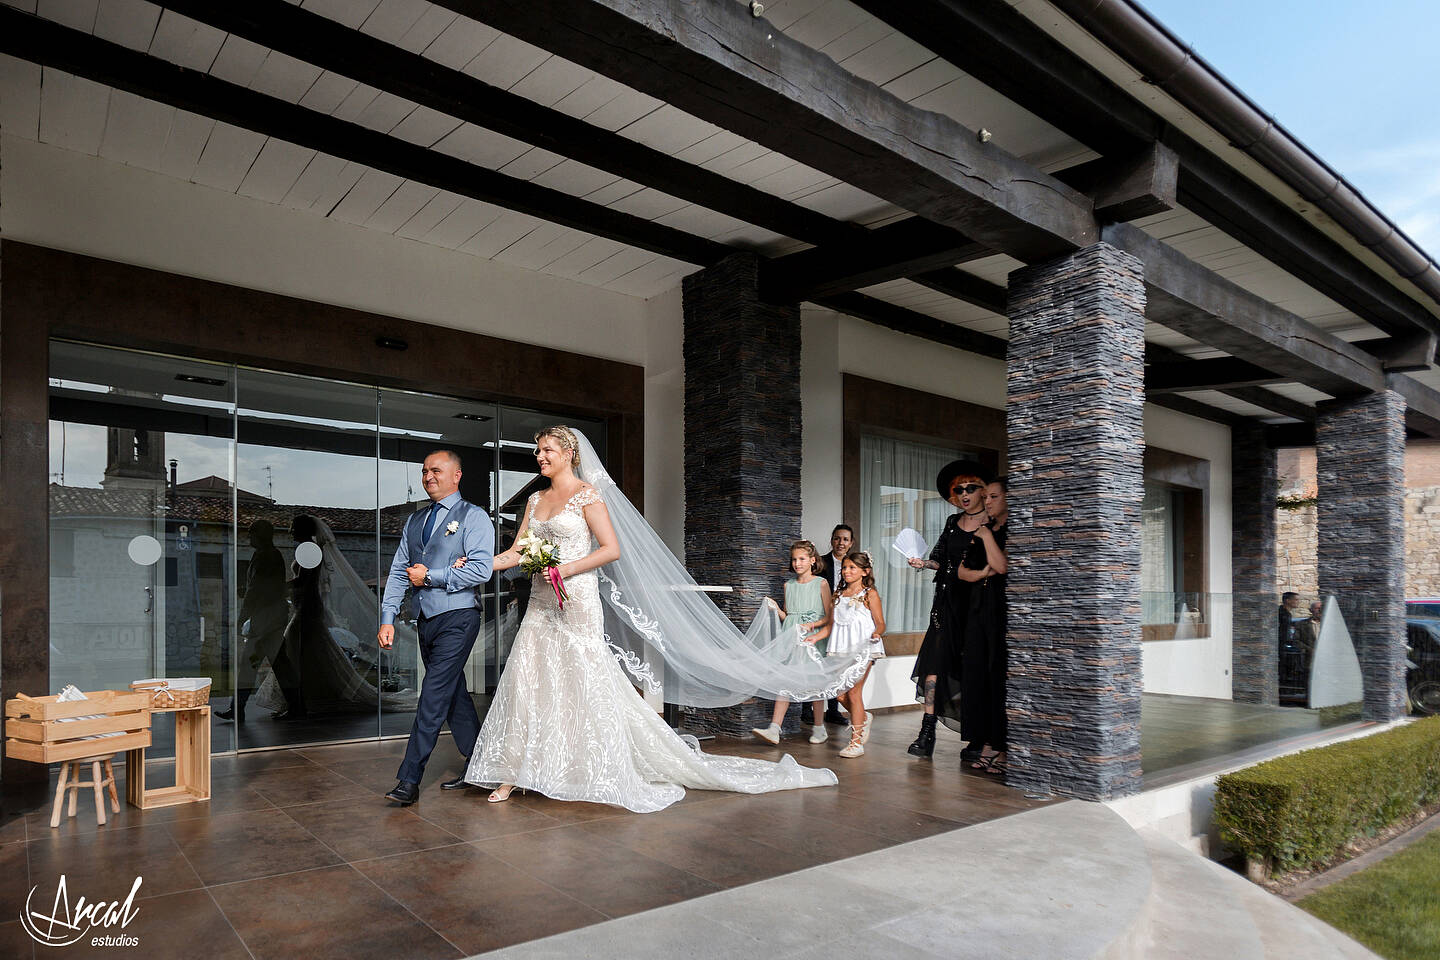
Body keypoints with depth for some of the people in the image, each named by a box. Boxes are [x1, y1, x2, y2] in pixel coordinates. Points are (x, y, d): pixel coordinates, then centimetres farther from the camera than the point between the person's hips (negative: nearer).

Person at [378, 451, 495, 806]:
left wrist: (430, 576, -11)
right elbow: (398, 571, 11)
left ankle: (409, 780, -3)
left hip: (458, 618, -7)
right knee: (455, 696, 14)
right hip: (427, 618, 7)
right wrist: (387, 618, 2)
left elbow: (481, 569, -17)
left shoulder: (473, 517, -5)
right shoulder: (415, 520, 15)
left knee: (433, 697, -9)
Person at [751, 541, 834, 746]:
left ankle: (819, 728, 20)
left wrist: (812, 625, -16)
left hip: (813, 639, -3)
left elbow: (829, 616, -1)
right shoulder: (789, 585, 11)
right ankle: (774, 729, -11)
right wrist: (776, 609, -1)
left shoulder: (821, 583, -1)